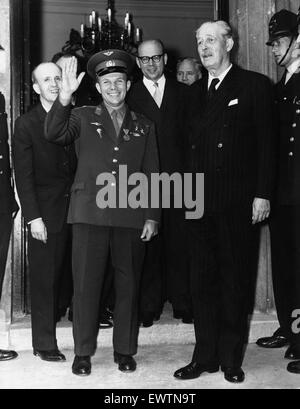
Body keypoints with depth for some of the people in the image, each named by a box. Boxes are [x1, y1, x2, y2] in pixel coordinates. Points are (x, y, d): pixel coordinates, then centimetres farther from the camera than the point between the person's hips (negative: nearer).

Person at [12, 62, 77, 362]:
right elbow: (24, 177, -5)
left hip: (72, 211, 3)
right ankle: (44, 344, 12)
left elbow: (79, 166, 11)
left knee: (59, 278, 5)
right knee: (44, 280, 2)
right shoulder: (26, 124, -1)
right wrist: (33, 217, -12)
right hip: (45, 216, -3)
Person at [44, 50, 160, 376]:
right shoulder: (83, 117, 10)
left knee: (128, 285, 7)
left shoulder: (143, 126, 14)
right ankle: (83, 352, 12)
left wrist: (152, 216, 5)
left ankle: (125, 349, 20)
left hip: (131, 216, 2)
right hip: (90, 213, -1)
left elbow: (152, 174, 12)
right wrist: (64, 96, -22)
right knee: (86, 283, 0)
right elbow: (54, 135, -9)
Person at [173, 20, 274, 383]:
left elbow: (266, 144, -3)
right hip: (200, 202, 4)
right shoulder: (195, 93, 15)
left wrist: (262, 194, -10)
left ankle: (231, 358, 16)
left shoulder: (255, 86, 1)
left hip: (239, 202, -4)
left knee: (236, 281, 5)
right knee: (202, 281, 7)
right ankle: (205, 356, 17)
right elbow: (191, 145, 12)